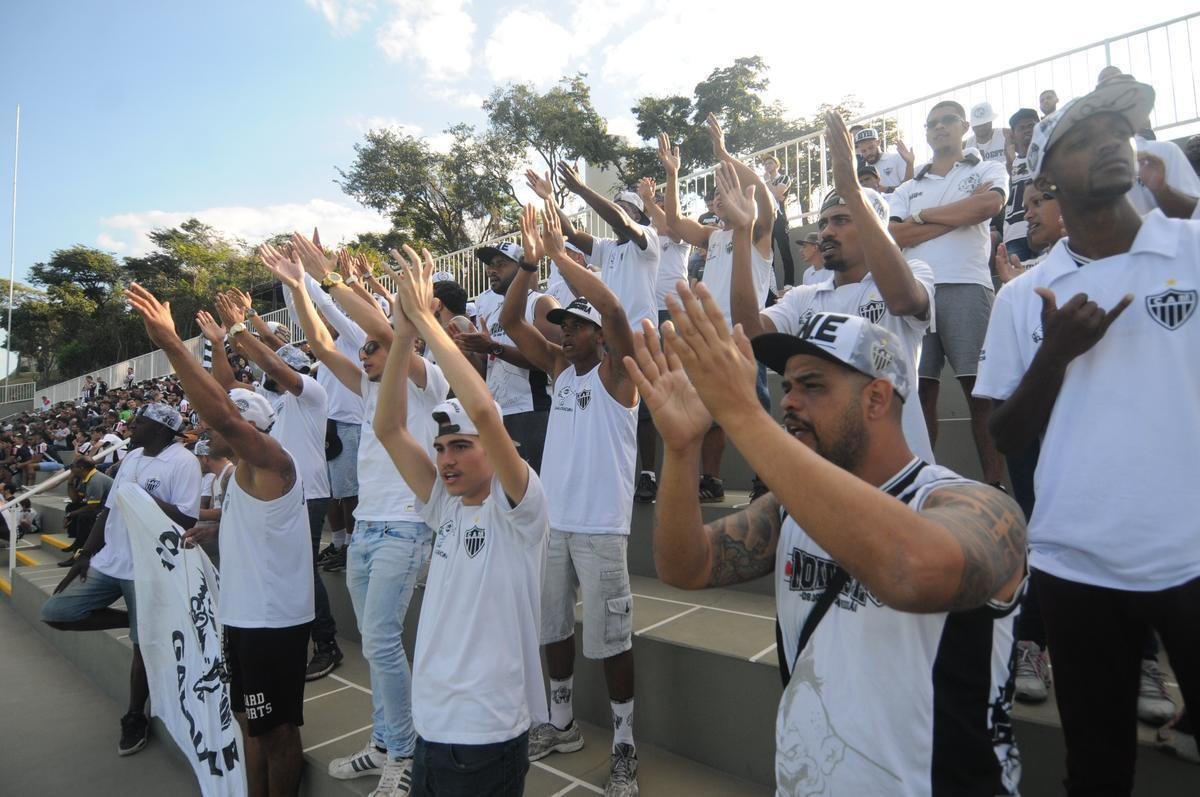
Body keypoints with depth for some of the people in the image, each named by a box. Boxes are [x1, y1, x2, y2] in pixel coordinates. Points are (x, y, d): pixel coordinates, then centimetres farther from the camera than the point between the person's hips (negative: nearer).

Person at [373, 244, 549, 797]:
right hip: (431, 725, 6)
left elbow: (484, 410, -30)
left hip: (488, 736, -6)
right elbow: (389, 428, -3)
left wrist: (425, 320, -23)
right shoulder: (445, 507, 3)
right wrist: (403, 335, -13)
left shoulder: (518, 509, -15)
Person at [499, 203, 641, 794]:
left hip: (600, 528, -7)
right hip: (551, 521, 7)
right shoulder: (559, 367, 11)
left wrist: (561, 254, -20)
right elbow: (510, 323, 6)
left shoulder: (615, 371, -6)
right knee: (552, 629, 18)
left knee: (609, 639, 2)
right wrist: (531, 262, -7)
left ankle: (625, 746, 18)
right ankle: (561, 723, 37)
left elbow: (614, 311, -24)